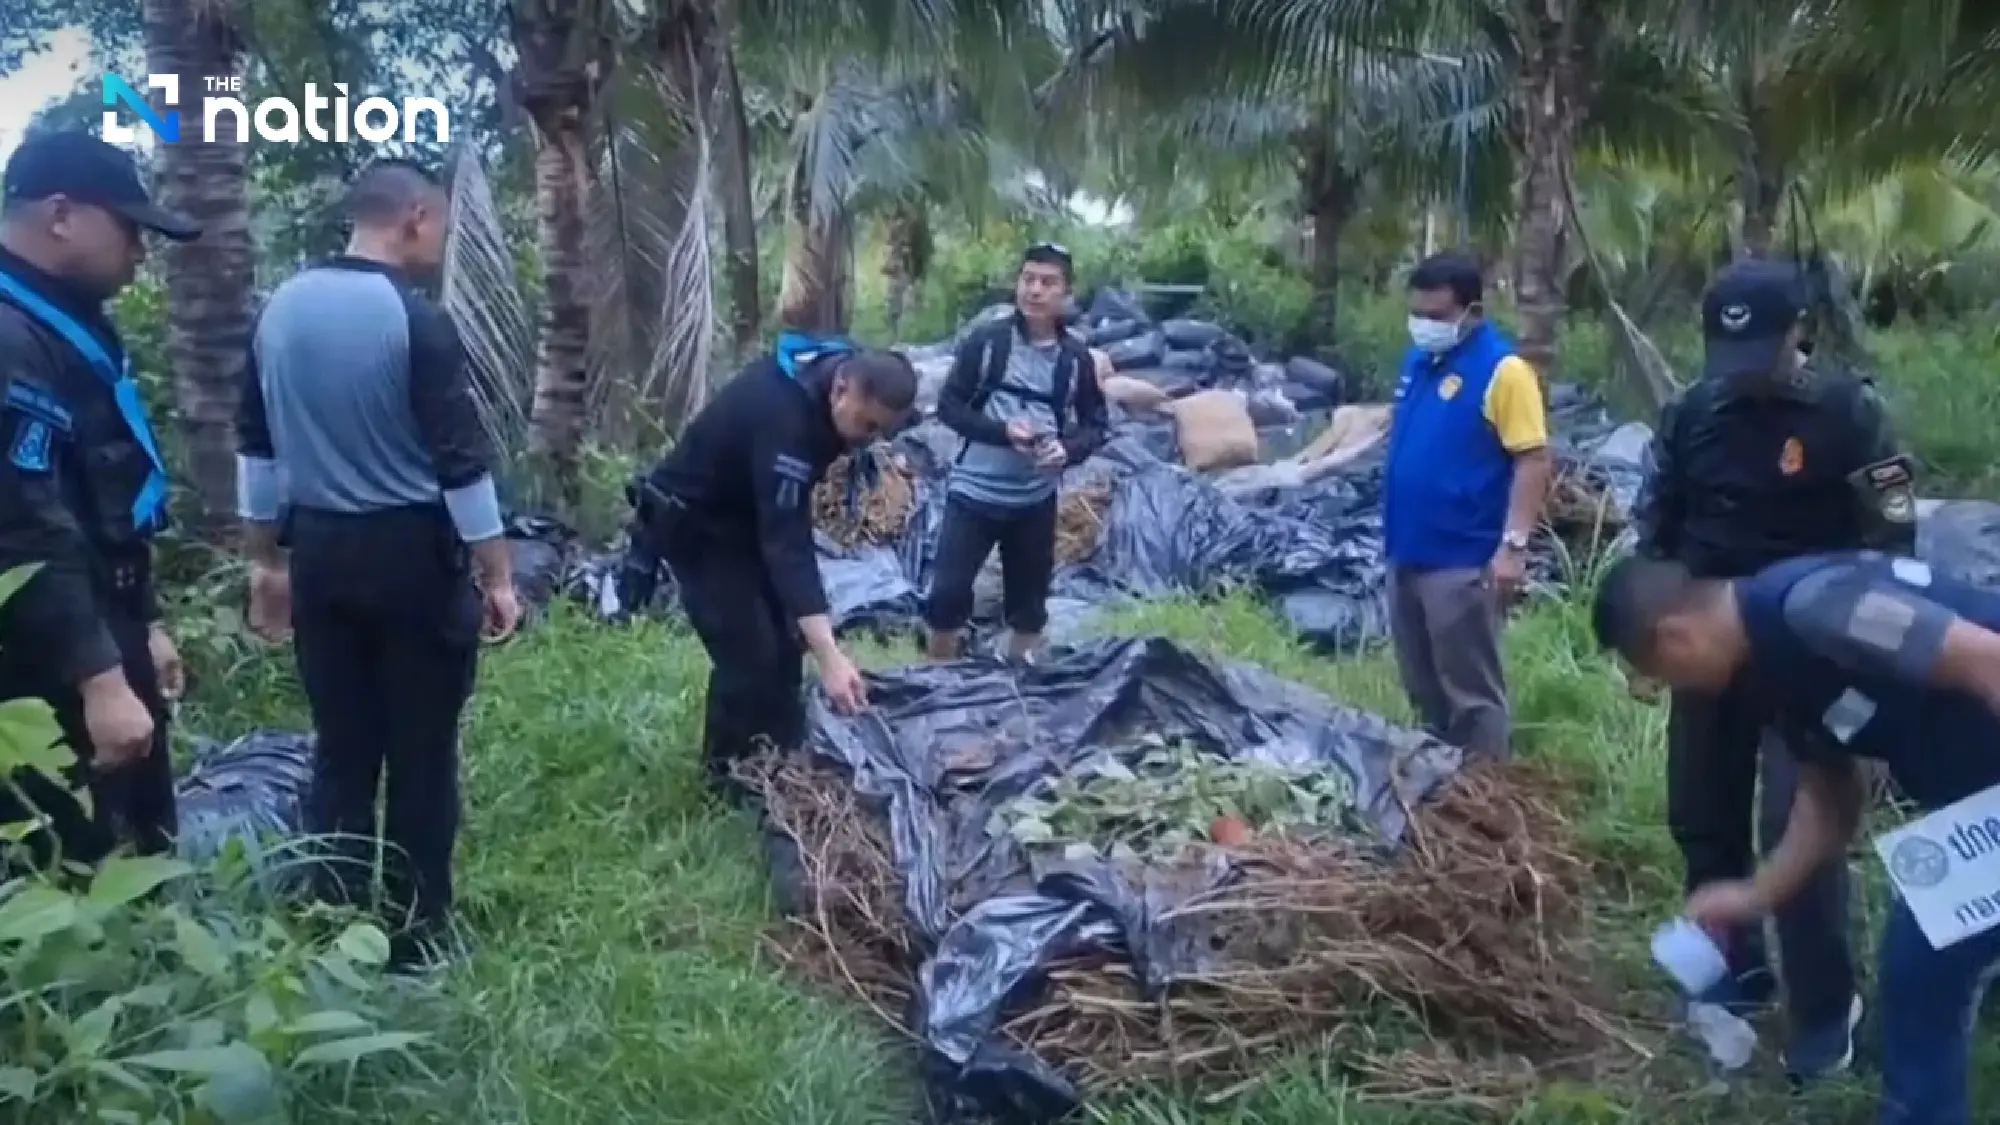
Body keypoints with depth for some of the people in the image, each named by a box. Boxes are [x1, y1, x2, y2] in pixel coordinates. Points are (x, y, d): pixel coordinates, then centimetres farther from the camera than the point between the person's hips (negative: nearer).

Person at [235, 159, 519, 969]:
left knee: (341, 749, 14)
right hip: (411, 552, -6)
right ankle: (417, 938, 14)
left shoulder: (280, 310, 6)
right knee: (421, 752, 5)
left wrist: (266, 558, 20)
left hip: (319, 551, 6)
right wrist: (496, 576, -8)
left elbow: (257, 448, 12)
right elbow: (460, 462, -15)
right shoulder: (417, 321, -14)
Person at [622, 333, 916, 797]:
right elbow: (786, 544, -43)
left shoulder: (838, 368, -13)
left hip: (747, 507, 9)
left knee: (784, 640, 10)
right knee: (749, 653, -12)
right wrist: (829, 656, -49)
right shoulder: (781, 416, -39)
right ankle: (733, 775, 6)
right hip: (691, 519, -8)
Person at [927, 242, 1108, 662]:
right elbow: (948, 406, -5)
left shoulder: (1076, 358, -2)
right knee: (948, 593, -3)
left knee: (1029, 604, 14)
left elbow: (1096, 424, 6)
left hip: (1035, 500, 2)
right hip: (973, 492, -2)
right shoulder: (985, 341, -7)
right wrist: (1002, 431, -21)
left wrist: (1067, 450, -16)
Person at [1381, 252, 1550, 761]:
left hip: (1463, 561, -8)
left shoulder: (1503, 369, -13)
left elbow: (1534, 460, -16)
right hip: (1407, 553, 8)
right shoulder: (1417, 360, 9)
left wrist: (1514, 545, -22)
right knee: (1423, 688, 19)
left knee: (1470, 691, 0)